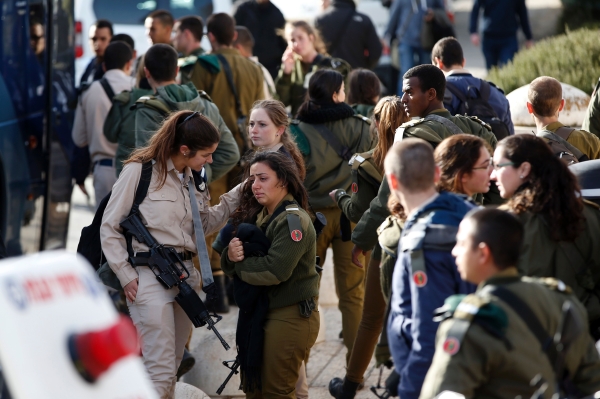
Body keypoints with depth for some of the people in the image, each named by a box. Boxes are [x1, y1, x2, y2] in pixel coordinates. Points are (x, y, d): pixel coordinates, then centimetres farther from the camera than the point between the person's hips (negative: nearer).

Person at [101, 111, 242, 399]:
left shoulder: (190, 179, 14)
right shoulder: (139, 170, -8)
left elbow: (205, 224, 18)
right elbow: (110, 227, -5)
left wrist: (238, 194, 10)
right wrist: (126, 276, -9)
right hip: (150, 276, -7)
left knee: (170, 370, 10)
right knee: (160, 373, -12)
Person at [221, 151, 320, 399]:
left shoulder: (293, 221, -16)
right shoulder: (257, 216, 9)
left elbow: (274, 270, -26)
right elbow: (232, 265, 7)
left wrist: (238, 264, -11)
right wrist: (230, 256, -17)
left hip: (290, 317, -8)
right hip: (261, 313, 8)